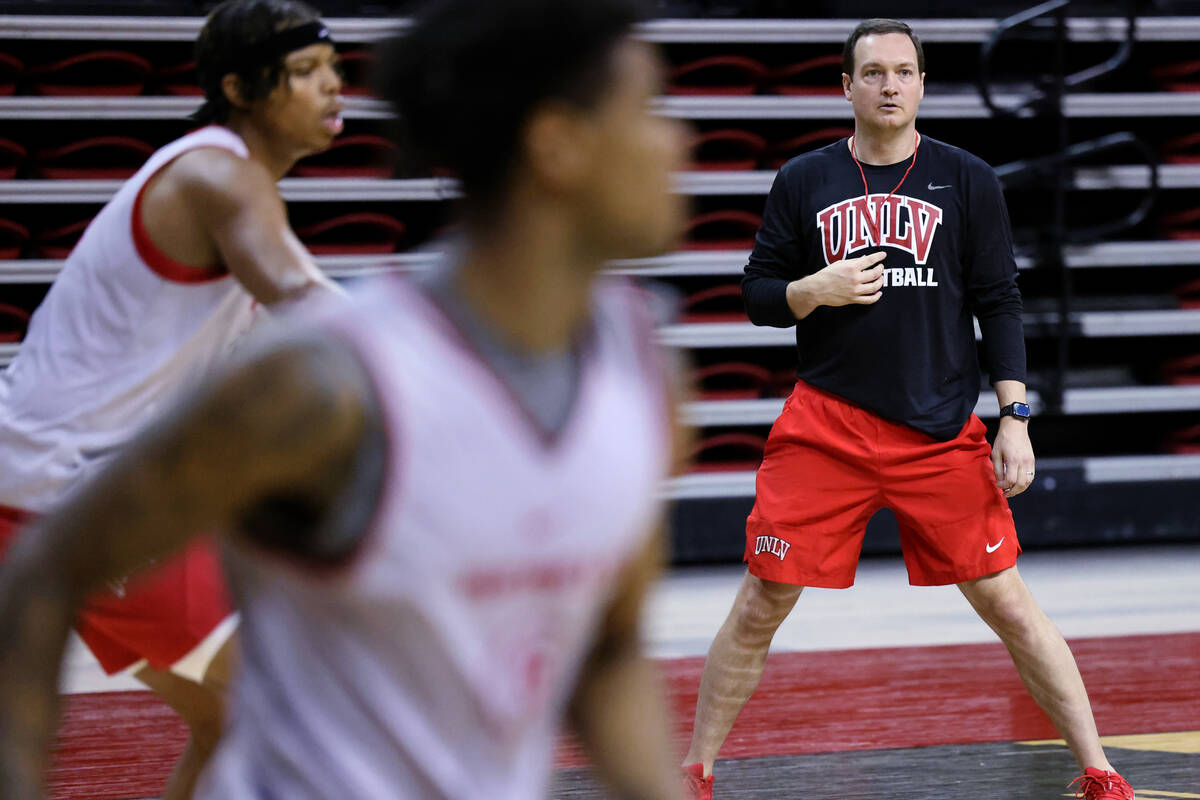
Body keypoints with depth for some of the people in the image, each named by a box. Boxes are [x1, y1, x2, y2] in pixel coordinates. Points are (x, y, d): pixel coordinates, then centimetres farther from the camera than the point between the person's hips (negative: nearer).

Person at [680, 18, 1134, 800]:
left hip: (941, 433, -1)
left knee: (1008, 602, -1)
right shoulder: (804, 181, 5)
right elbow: (758, 295, 9)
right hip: (825, 428, 1)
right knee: (760, 608, 1)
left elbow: (1000, 304, 3)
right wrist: (815, 289, -13)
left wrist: (1015, 419, -5)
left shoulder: (968, 180, 3)